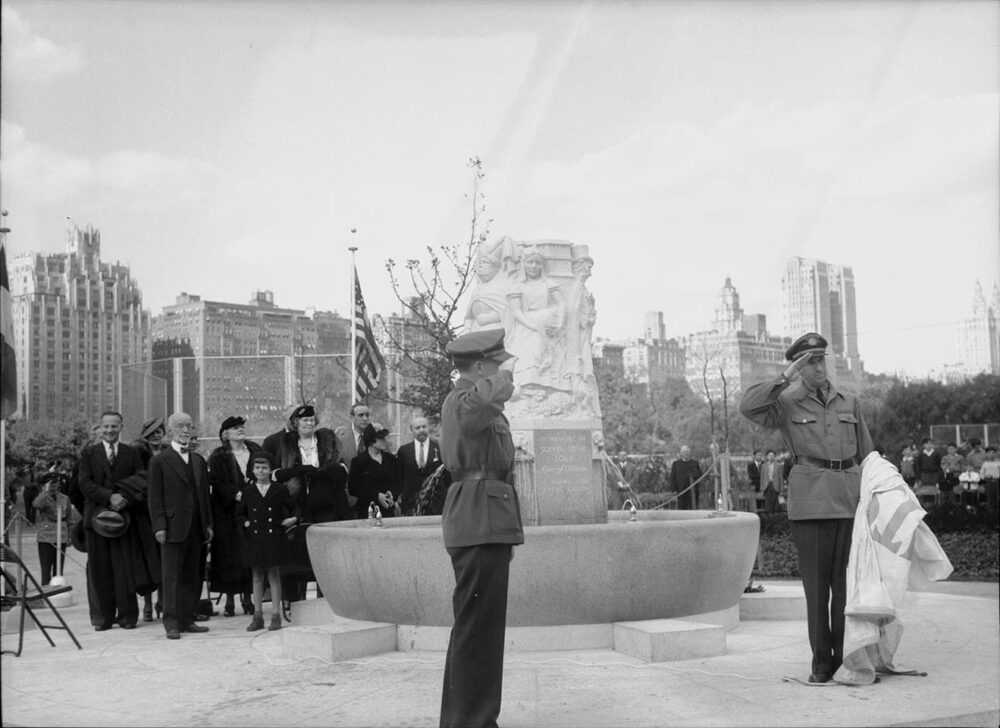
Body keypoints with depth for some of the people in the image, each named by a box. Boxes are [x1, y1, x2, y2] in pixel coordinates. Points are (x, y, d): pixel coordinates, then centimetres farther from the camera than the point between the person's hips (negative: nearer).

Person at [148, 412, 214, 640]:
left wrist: (208, 523, 11)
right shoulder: (159, 461, -1)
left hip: (196, 527, 6)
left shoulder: (199, 461, 16)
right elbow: (155, 498, -4)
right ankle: (171, 624, 1)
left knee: (192, 577, 8)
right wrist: (159, 526, -12)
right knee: (172, 576, -3)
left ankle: (187, 620, 16)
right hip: (173, 527, -5)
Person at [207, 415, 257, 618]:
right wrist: (236, 494, -19)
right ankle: (229, 599, 7)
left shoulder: (255, 450, 11)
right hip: (227, 513, -3)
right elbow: (217, 483, -8)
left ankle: (247, 598, 10)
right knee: (229, 554, -1)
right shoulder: (218, 456, 1)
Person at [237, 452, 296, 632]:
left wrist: (292, 519, -6)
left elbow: (292, 509, 11)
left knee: (274, 576, 1)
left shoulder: (279, 490, 0)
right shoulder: (247, 491, 5)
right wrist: (245, 522, -3)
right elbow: (239, 514, 14)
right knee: (257, 577, 8)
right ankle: (258, 616, 14)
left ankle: (276, 616, 7)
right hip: (254, 538, 2)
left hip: (274, 537, -2)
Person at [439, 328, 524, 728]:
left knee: (476, 626, 16)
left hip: (484, 526, 11)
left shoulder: (460, 400, 22)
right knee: (479, 625, -8)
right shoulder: (464, 400, -12)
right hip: (480, 525, -11)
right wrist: (505, 374, -19)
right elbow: (486, 397, -40)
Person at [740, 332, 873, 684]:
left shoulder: (849, 403, 13)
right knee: (816, 583, -1)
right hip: (810, 501, -2)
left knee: (846, 582, 2)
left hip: (850, 498, 3)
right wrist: (786, 377, -15)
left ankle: (846, 658, 11)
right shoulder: (786, 404, 4)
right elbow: (748, 408, -16)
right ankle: (821, 662, 8)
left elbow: (867, 454, 18)